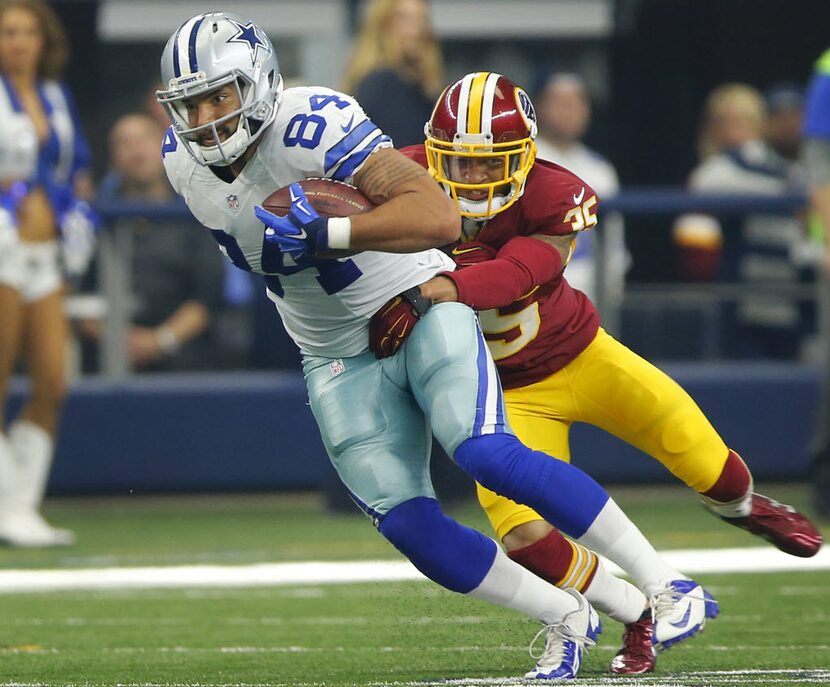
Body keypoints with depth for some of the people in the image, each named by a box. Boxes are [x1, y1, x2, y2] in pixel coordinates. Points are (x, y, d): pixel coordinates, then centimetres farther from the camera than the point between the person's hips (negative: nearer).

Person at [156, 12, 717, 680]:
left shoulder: (313, 126, -27)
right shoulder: (185, 163, -5)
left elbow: (439, 216, -36)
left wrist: (324, 233, -44)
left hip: (416, 304, -6)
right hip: (338, 357, 6)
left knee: (489, 455, -26)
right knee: (410, 527, -7)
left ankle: (667, 583, -15)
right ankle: (566, 617, 12)